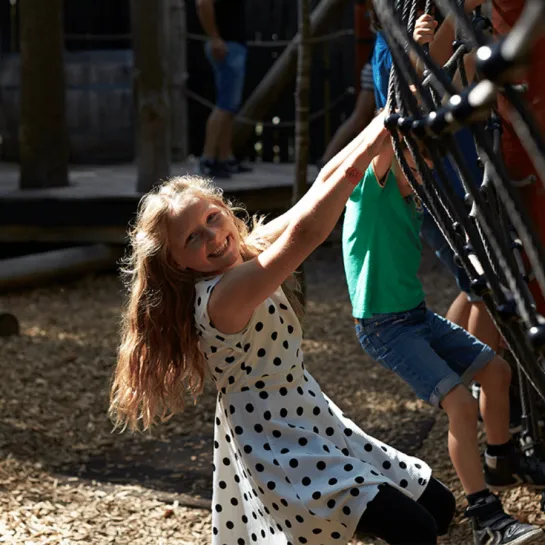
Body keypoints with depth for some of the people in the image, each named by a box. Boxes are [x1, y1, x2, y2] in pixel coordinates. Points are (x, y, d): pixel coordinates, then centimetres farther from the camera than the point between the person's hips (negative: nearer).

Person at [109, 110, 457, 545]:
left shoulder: (249, 252, 2)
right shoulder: (221, 297, -25)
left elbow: (324, 185, 2)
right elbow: (304, 234, -37)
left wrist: (385, 124, -5)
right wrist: (360, 160, -35)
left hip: (314, 424, 10)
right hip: (282, 454, -10)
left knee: (438, 505, 13)